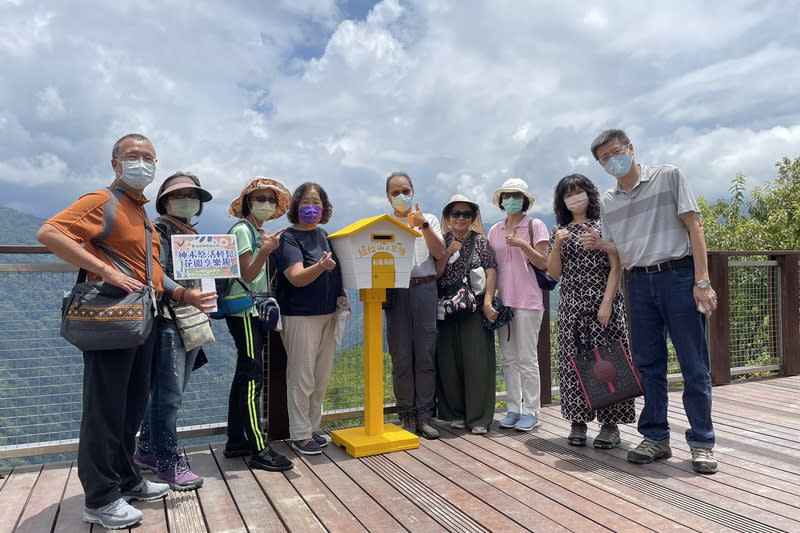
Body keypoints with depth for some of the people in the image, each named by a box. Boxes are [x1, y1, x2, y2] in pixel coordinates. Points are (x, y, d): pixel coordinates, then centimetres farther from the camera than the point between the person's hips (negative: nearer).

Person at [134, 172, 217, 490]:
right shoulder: (159, 228, -4)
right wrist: (182, 294, -30)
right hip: (167, 320, -8)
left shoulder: (194, 236, 20)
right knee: (168, 395, -5)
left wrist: (204, 303, 12)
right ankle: (168, 463, 4)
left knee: (166, 392, 14)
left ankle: (147, 451, 26)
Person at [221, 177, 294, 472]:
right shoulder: (242, 229, -9)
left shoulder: (258, 231, 17)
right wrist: (265, 250, -26)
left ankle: (236, 442, 20)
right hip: (243, 311, -9)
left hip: (253, 311, 9)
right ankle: (259, 450, -6)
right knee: (253, 377, -9)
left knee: (244, 376, 12)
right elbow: (247, 275, -16)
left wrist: (267, 249, 10)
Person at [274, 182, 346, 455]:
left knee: (322, 377, 13)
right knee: (302, 377, -2)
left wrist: (341, 295, 6)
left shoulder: (325, 236, 13)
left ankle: (313, 428, 26)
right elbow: (297, 278, -19)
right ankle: (299, 435, 11)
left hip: (328, 314, 7)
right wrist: (321, 266, -36)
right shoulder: (289, 238, -8)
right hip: (300, 315, -7)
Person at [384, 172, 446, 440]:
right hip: (395, 292, 0)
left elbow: (440, 252, 1)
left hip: (424, 289, 0)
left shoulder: (428, 220, 14)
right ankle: (406, 415, 12)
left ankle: (424, 415, 8)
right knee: (401, 356, 2)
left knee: (425, 354, 0)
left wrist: (423, 225, -8)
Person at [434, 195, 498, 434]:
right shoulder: (441, 243, 11)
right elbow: (435, 273, 2)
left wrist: (488, 302, -12)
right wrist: (448, 252, -9)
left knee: (477, 361, -4)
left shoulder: (481, 242, 6)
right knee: (449, 362, 3)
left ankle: (479, 418, 4)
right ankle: (456, 414, 17)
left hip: (475, 309, -2)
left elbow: (491, 273, -2)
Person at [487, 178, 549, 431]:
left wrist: (523, 245, -17)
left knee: (527, 358, -2)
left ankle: (530, 411, 8)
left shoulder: (535, 225, 1)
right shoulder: (495, 230, 14)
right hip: (502, 300, 5)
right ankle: (513, 409, 16)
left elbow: (544, 264, -3)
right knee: (509, 358, 8)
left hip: (527, 300, -5)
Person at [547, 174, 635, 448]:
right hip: (571, 305, 3)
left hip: (603, 303, -3)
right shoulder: (559, 231, 11)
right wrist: (557, 245, -10)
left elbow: (616, 267, -3)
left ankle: (610, 424, 5)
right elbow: (555, 272, 6)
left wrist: (607, 302, -12)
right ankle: (578, 421, 11)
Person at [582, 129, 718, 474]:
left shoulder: (667, 176, 2)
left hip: (678, 275, -4)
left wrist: (702, 281, -11)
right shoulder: (607, 202, 12)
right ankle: (656, 438, 18)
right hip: (639, 282, 4)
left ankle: (702, 442, 11)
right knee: (648, 364, 7)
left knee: (694, 364, -1)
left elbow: (694, 226, -3)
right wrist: (598, 244, -7)